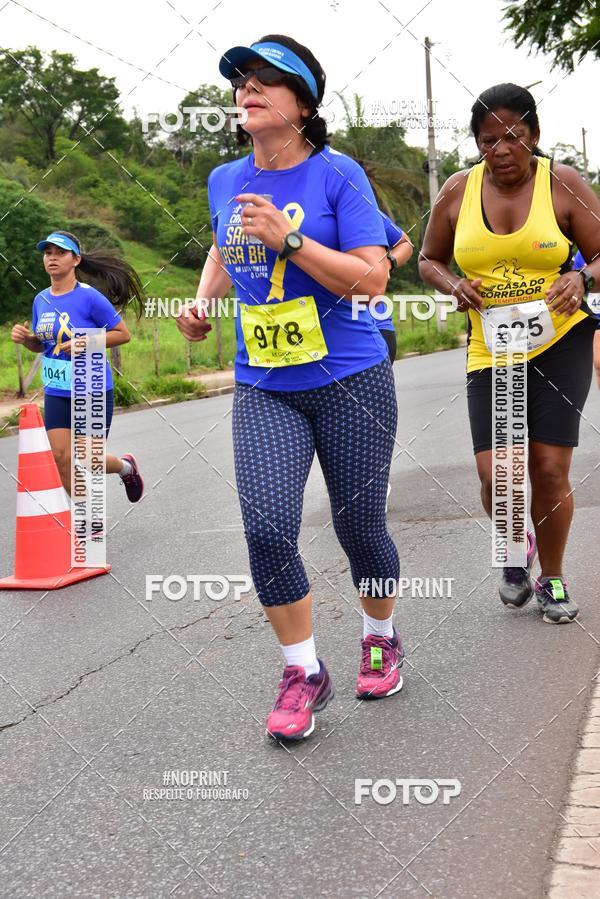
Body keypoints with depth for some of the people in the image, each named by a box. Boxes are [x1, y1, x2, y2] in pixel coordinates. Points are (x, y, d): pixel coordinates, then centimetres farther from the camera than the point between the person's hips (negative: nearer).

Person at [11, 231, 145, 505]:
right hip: (56, 391, 5)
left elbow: (123, 334, -9)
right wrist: (25, 338, -4)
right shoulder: (41, 300, 5)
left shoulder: (89, 297, -13)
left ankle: (126, 466, 36)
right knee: (62, 459, -1)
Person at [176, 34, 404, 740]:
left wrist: (288, 239, -23)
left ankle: (380, 638, 36)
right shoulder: (224, 182, 7)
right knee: (266, 528, -11)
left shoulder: (337, 174, -8)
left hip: (350, 382, -3)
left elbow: (372, 278, -15)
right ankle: (302, 674, 8)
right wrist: (203, 300, 10)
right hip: (263, 389, 3)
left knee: (358, 526, 6)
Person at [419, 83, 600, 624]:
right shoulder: (458, 191, 3)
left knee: (549, 469, -4)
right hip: (491, 351, 2)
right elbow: (429, 260, 14)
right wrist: (455, 286, -8)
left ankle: (552, 579, 21)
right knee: (495, 476, -9)